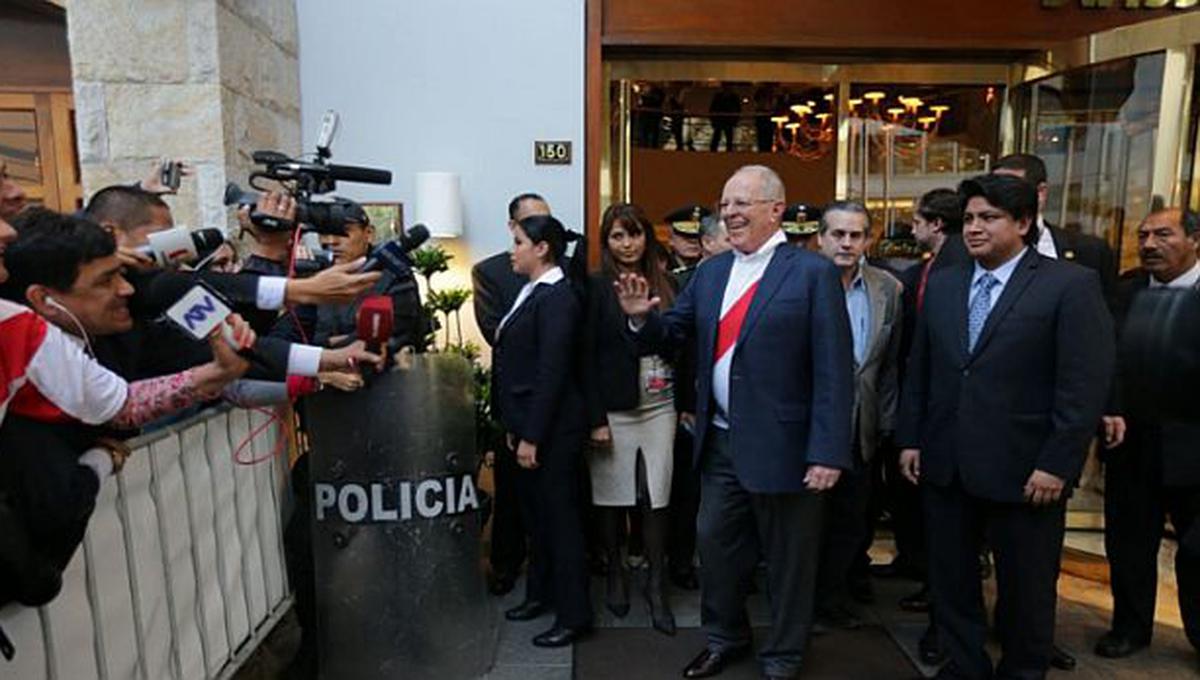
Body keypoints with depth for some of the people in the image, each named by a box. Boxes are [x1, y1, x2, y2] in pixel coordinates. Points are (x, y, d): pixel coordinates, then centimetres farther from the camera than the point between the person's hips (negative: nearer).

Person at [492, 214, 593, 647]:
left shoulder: (557, 297, -16)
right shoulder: (533, 291, 11)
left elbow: (551, 373, -20)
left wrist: (532, 437, -19)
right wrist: (514, 428, 14)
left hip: (552, 428, -9)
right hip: (529, 424, 9)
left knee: (558, 515, 1)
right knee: (535, 513, 19)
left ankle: (574, 614, 15)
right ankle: (541, 592, 36)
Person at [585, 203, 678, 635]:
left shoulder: (664, 284, 7)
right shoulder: (596, 289, -4)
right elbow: (587, 357, -7)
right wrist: (595, 418, -11)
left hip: (660, 407, 3)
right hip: (614, 409, -3)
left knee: (658, 499, 4)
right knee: (613, 495, 9)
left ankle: (656, 585, 19)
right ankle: (615, 573, 31)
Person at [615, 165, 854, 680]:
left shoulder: (813, 273, -10)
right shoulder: (710, 272, 9)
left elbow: (834, 372, -14)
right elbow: (673, 335, 12)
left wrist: (828, 453, -18)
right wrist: (642, 318, -10)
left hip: (782, 447, -5)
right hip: (720, 443, 6)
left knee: (787, 559, 12)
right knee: (714, 544, 18)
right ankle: (723, 639, 42)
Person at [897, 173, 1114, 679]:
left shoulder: (1071, 285, -7)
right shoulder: (942, 284, 8)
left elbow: (1086, 385, -11)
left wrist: (1057, 465, -14)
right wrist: (910, 439, 7)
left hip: (1023, 471, -4)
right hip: (945, 465, 5)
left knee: (1025, 589, 13)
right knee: (951, 580, 15)